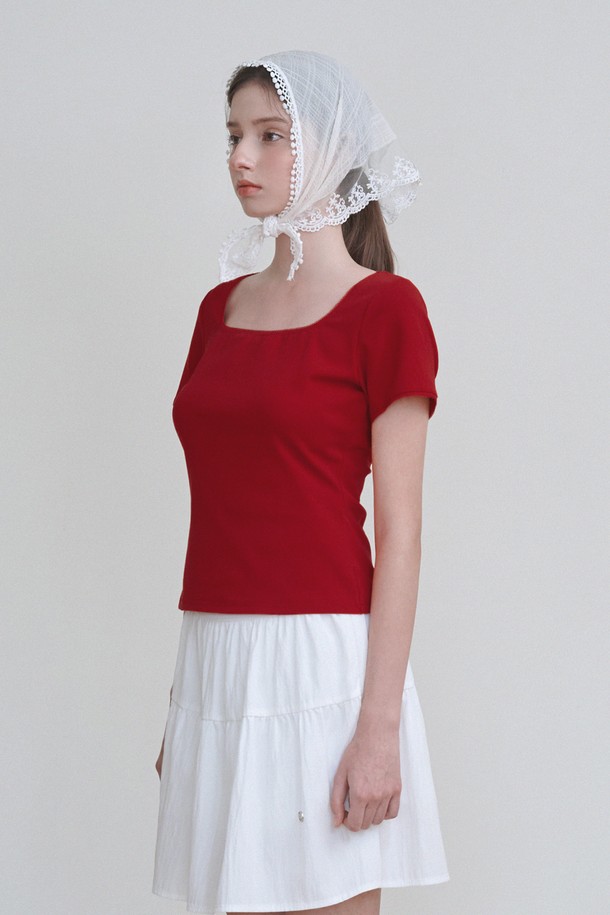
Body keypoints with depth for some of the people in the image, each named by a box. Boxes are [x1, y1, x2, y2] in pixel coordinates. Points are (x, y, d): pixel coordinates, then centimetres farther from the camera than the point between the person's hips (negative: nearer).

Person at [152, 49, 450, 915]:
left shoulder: (383, 308, -5)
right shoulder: (222, 306, 13)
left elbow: (401, 529, -10)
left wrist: (381, 723, -15)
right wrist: (186, 694, 15)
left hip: (321, 659, -6)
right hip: (217, 660, 6)